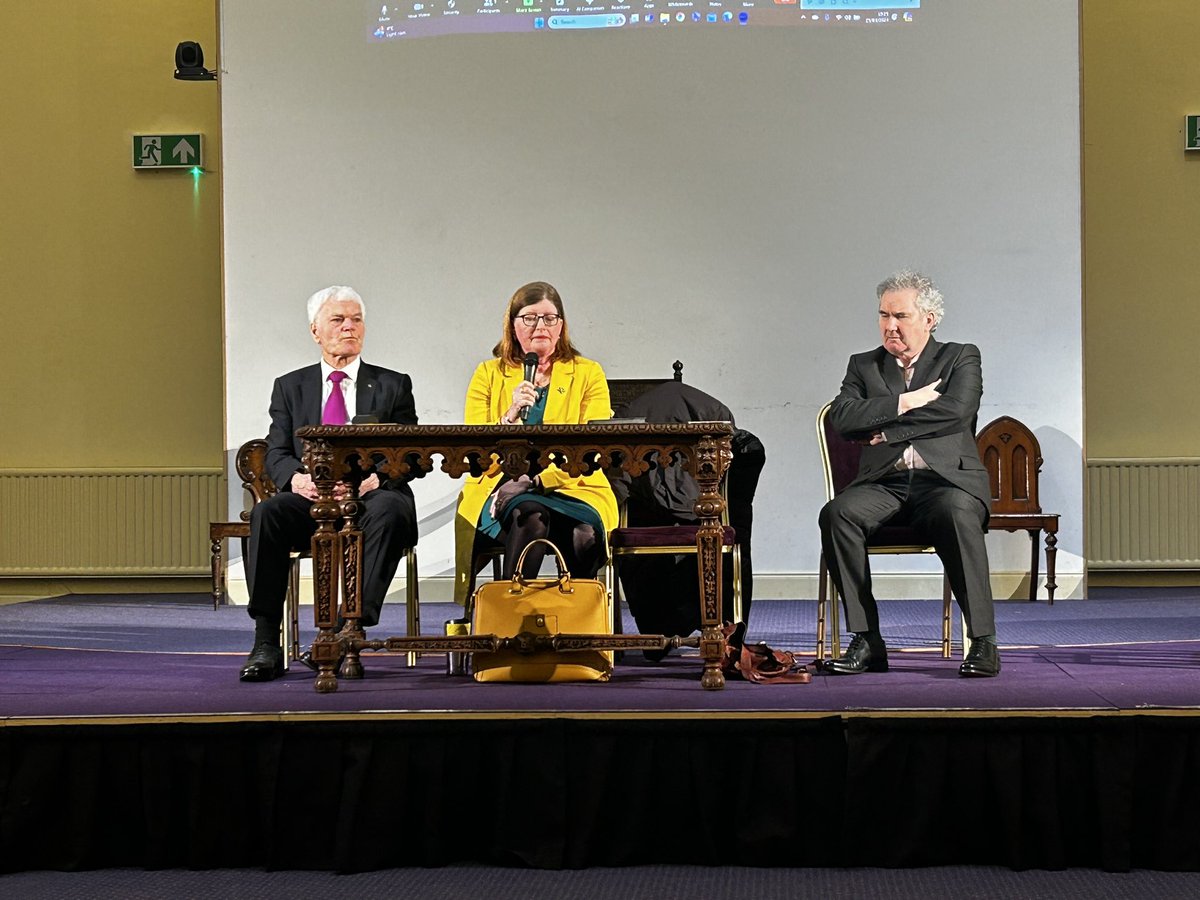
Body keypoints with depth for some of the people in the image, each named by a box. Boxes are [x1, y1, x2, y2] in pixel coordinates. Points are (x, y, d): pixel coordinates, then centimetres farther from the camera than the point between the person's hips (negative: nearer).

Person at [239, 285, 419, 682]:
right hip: (310, 499, 1)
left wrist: (372, 480, -20)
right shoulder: (290, 387, 17)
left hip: (372, 497, -1)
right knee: (267, 512, -30)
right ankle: (266, 643, -32)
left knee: (388, 511, -36)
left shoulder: (393, 385, 13)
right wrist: (298, 478, -19)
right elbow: (276, 454, 6)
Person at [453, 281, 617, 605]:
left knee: (584, 534, -35)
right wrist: (510, 417, -15)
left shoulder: (588, 374, 12)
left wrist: (537, 479, -17)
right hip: (501, 490, 0)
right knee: (530, 513, -36)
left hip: (571, 490, 0)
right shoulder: (489, 374, 14)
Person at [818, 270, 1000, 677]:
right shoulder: (863, 365, 20)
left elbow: (956, 412, -9)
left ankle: (983, 642, -31)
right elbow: (841, 418, 1)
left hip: (947, 479, -2)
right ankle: (867, 642, -25)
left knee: (958, 513, -37)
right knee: (837, 513, -29)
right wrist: (904, 402, -6)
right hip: (884, 484, 3)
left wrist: (885, 429, -5)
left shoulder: (961, 358, 12)